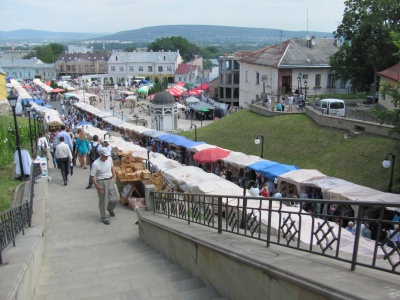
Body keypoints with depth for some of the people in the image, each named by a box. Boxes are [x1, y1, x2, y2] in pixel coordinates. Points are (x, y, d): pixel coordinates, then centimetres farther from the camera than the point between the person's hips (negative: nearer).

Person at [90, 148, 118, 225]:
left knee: (115, 198, 10)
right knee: (103, 201, 4)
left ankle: (110, 209, 42)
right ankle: (104, 217, 22)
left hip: (111, 180, 6)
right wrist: (97, 186, -19)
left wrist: (114, 175, 8)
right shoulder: (96, 164, -21)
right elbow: (92, 176, -16)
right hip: (102, 183, -5)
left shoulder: (109, 159, -4)